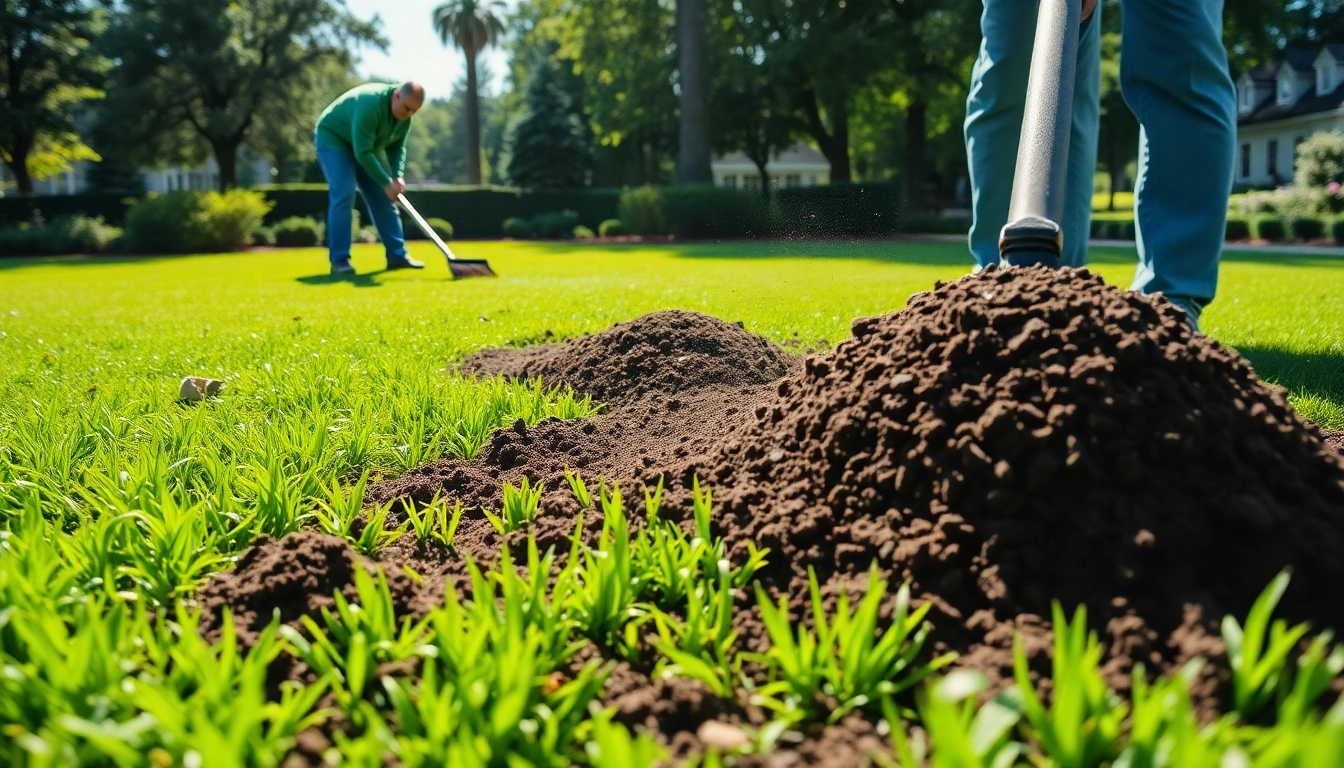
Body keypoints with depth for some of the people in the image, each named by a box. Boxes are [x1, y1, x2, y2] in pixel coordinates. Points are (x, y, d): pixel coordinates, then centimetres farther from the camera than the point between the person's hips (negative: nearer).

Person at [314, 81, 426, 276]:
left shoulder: (404, 114, -11)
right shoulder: (371, 104, -36)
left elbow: (397, 146, -2)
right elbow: (362, 152, -37)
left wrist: (397, 176, -18)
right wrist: (387, 183, -34)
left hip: (365, 145, 8)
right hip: (333, 138, -8)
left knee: (382, 197, 3)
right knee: (343, 195, -21)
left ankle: (397, 255, 7)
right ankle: (339, 260, -18)